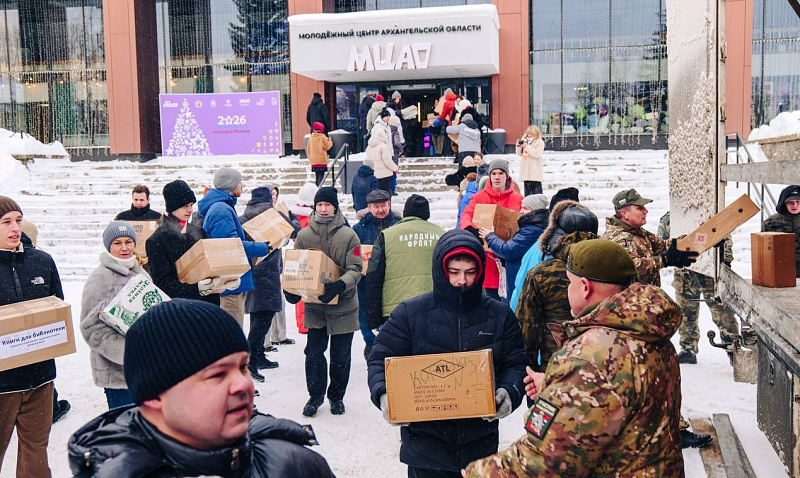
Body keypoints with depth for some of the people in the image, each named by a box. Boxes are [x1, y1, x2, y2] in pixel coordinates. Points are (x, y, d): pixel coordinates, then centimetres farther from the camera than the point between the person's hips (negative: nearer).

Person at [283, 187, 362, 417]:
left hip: (343, 305, -1)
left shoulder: (348, 235, -7)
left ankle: (337, 396, 27)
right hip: (314, 306, 2)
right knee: (314, 353, 4)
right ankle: (315, 396, 23)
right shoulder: (304, 235, 1)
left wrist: (340, 285, -29)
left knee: (340, 355, 8)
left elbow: (355, 269, -10)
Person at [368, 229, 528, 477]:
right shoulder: (410, 313, -3)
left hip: (480, 441, 2)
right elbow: (381, 360, -1)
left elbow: (516, 363, 5)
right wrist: (383, 394, -20)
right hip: (425, 439, -2)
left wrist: (510, 392, -16)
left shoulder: (500, 315, 3)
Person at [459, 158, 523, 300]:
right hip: (488, 255, 0)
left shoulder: (517, 199, 7)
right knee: (492, 296, 5)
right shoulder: (479, 197, 5)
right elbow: (466, 215, -7)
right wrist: (470, 229, -29)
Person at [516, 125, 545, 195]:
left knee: (536, 187, -4)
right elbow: (519, 154, 15)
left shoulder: (540, 143, -4)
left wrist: (527, 147, -19)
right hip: (526, 169, 6)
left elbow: (537, 154, -17)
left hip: (535, 170, -6)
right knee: (527, 186, 9)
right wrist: (519, 145, -3)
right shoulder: (525, 141, 13)